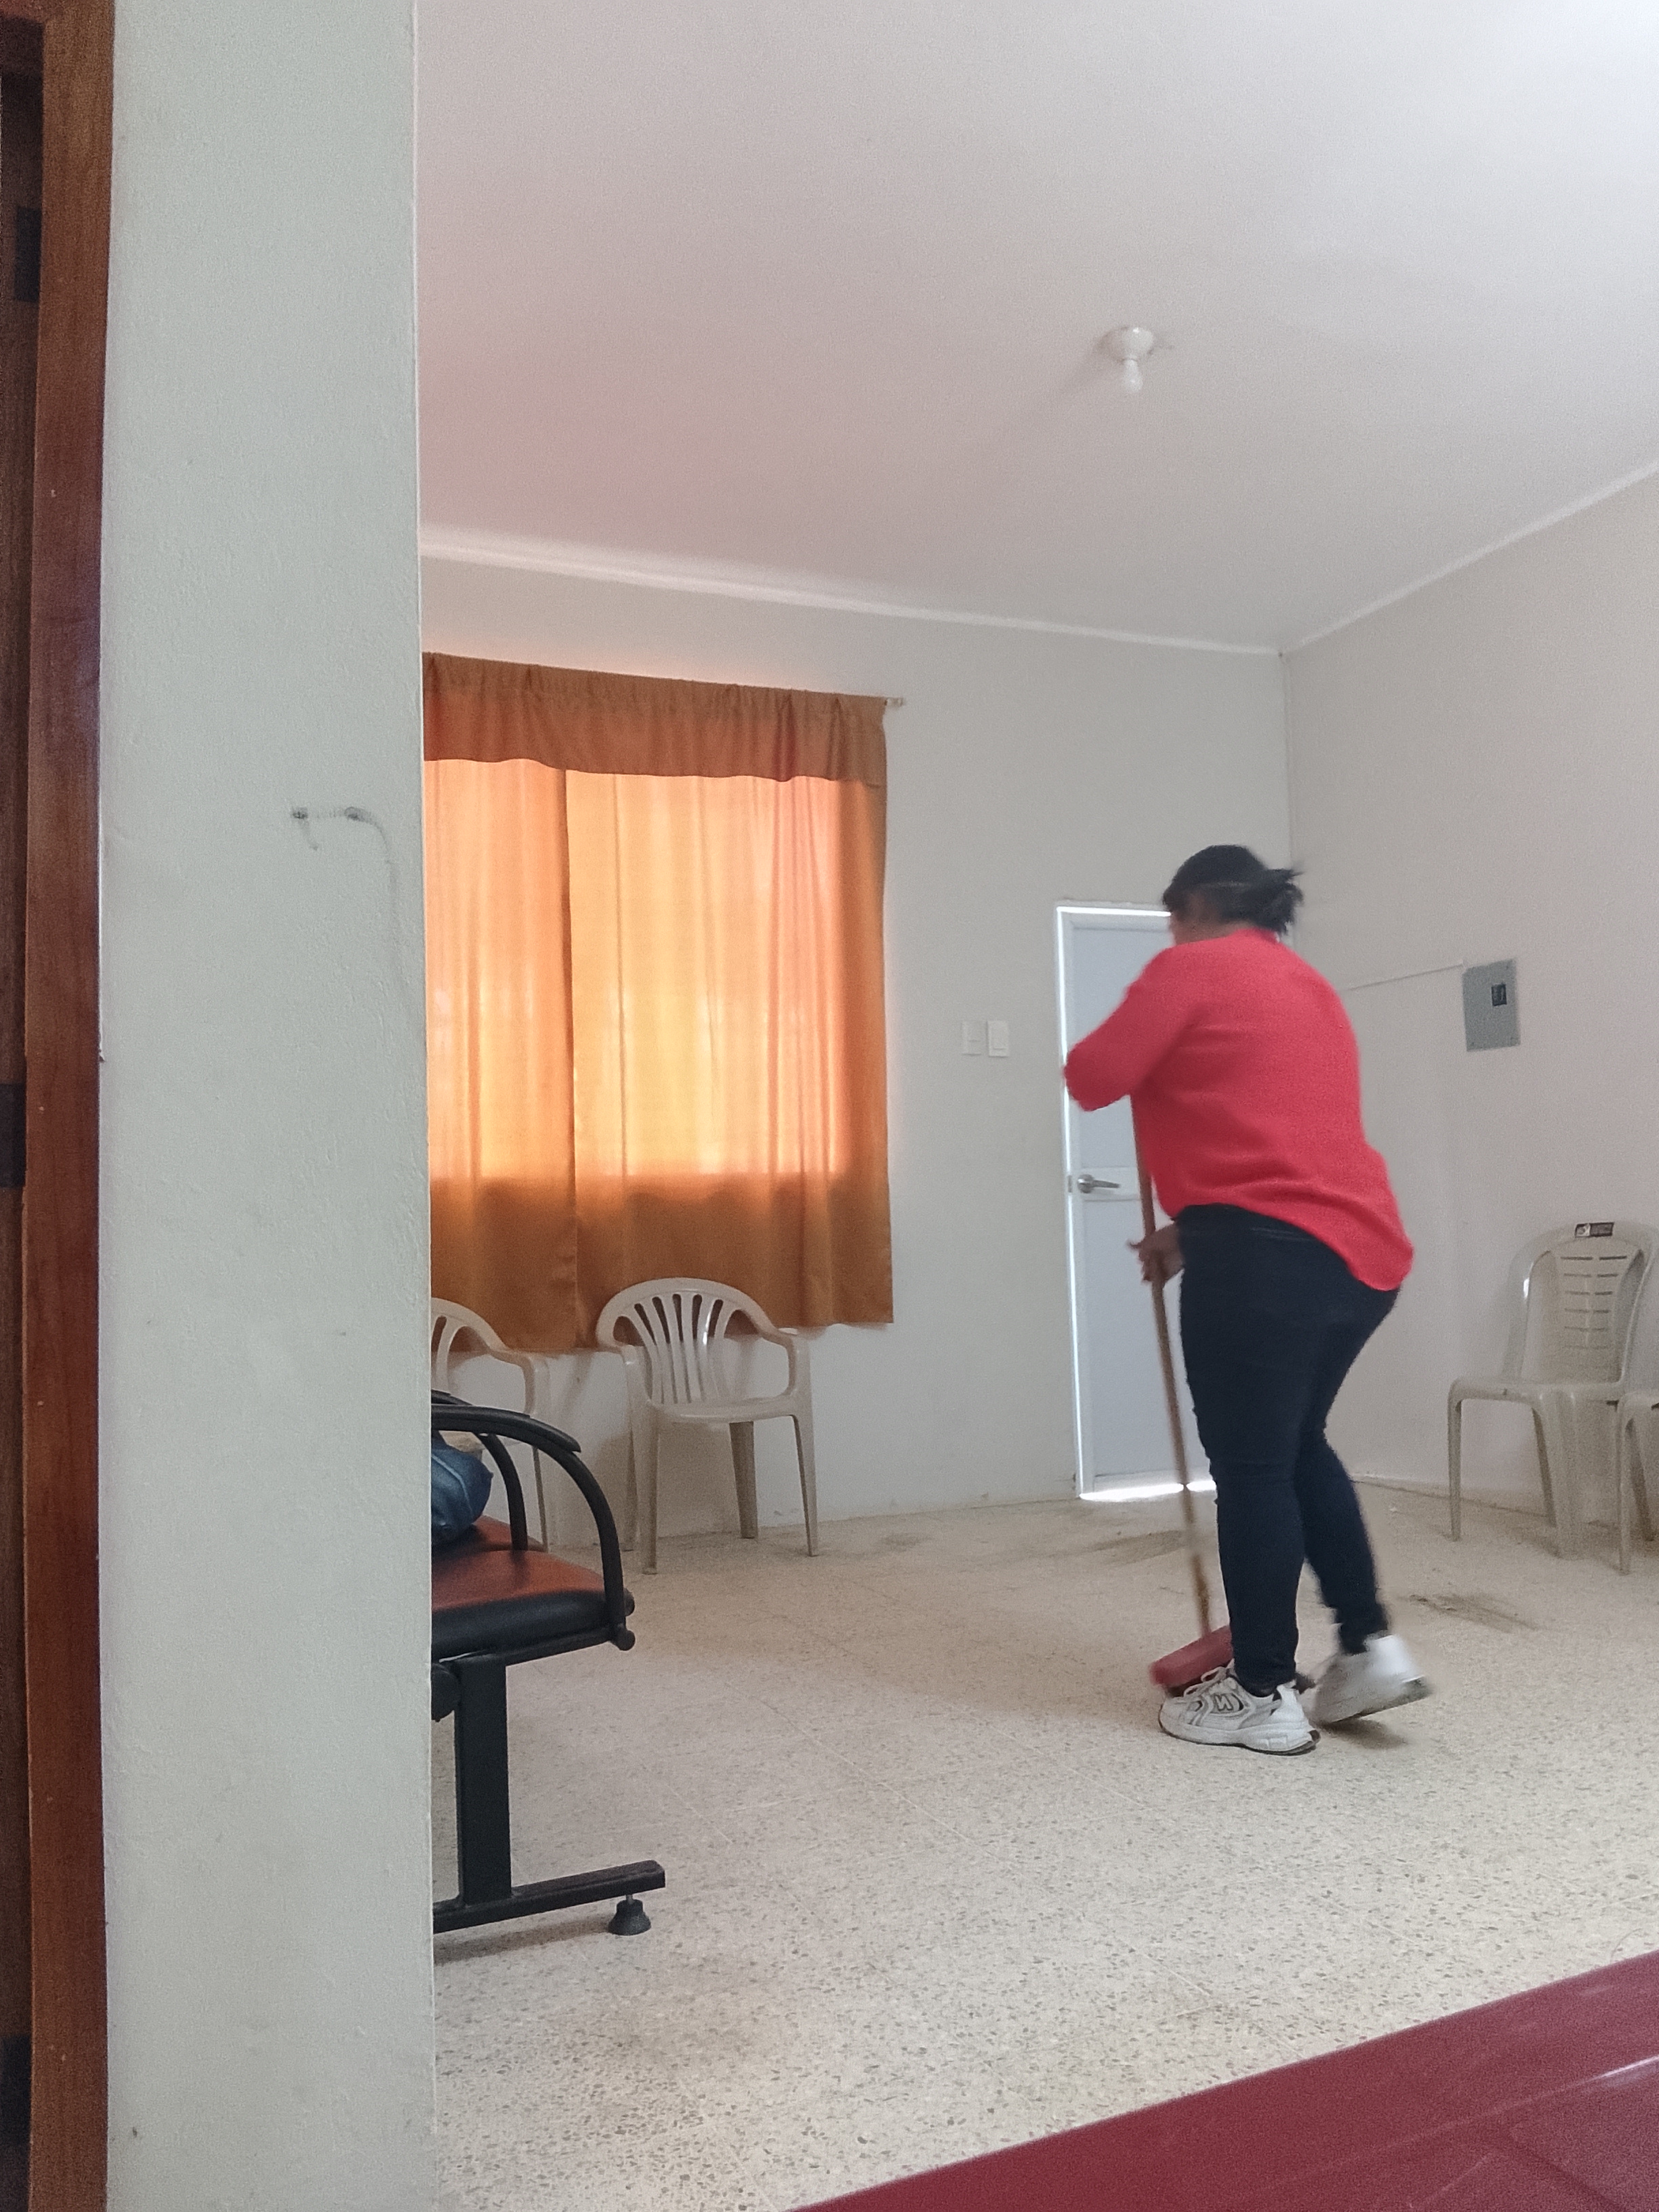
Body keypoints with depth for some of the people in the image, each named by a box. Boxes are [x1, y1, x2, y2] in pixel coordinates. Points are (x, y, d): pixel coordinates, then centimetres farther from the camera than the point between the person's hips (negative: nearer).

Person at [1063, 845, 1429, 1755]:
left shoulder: (1192, 968, -1)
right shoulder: (1309, 988, 25)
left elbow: (1093, 1077, -7)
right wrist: (1191, 1232, 27)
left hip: (1268, 1255, -9)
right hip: (1358, 1250, 9)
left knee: (1250, 1467, 2)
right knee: (1297, 1446, 22)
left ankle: (1265, 1695, 11)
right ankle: (1371, 1646, 22)